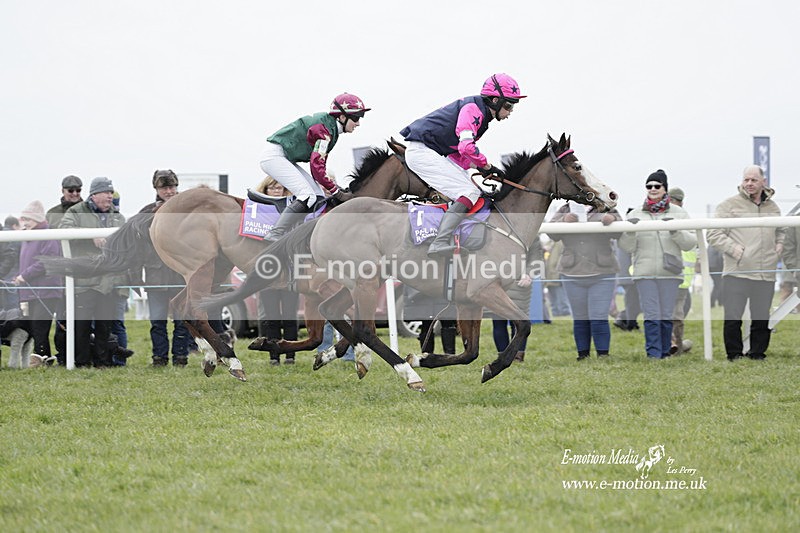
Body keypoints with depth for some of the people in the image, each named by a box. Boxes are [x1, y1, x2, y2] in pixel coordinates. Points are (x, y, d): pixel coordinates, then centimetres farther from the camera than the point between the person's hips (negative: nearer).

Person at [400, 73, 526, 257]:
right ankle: (439, 244, -34)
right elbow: (466, 147, -27)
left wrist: (479, 168, 3)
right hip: (422, 151, -11)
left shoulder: (479, 112, 17)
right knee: (469, 193, -19)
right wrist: (487, 167, -14)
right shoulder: (473, 109, -15)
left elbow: (457, 152, 18)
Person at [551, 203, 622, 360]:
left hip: (602, 275, -2)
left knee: (599, 318, -8)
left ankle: (603, 355, -3)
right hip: (572, 275, 2)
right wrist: (564, 220, -21)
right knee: (580, 319, 7)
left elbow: (618, 233, -7)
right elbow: (552, 233, -2)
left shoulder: (605, 210, 5)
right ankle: (583, 354, 14)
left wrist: (612, 219, -29)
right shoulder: (564, 211, 10)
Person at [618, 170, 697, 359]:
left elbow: (691, 243, 3)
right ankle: (653, 354, -8)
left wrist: (676, 231, -13)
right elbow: (627, 247, 8)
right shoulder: (635, 215, 10)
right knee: (651, 317, -8)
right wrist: (630, 232, -11)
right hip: (645, 273, 0)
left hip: (669, 272, 0)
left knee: (666, 317, 3)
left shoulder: (678, 213, 9)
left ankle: (665, 353, 13)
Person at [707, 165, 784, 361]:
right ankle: (735, 355, 6)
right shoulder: (730, 205, 0)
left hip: (766, 273, 4)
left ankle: (757, 353, 18)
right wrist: (734, 249, -11)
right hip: (737, 272, -4)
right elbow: (714, 234, -3)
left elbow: (780, 231, 32)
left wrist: (779, 245, 12)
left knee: (762, 319, 7)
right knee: (733, 319, -5)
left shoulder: (773, 207, 15)